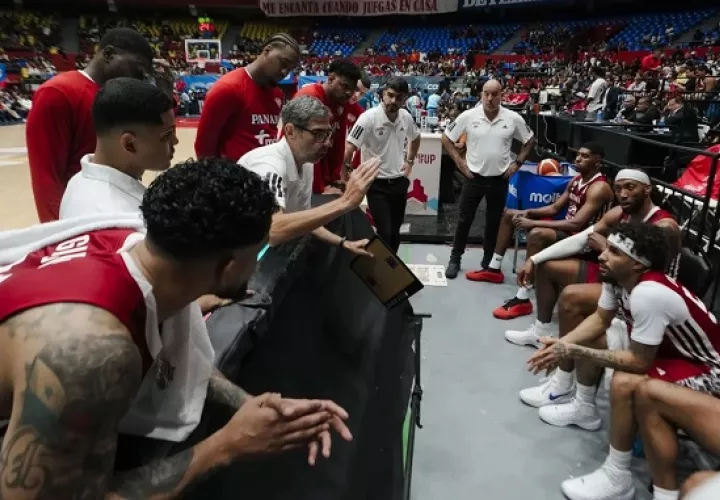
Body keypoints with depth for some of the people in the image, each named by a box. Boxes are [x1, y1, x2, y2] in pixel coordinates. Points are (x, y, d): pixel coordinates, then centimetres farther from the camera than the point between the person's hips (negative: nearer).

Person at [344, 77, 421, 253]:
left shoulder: (406, 117, 0)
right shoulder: (369, 118, -18)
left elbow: (415, 138, 23)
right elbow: (349, 148, -19)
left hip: (400, 182, 6)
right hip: (377, 184, -6)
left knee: (395, 232, 14)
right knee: (385, 233, -8)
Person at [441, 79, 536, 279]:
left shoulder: (513, 118, -6)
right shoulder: (468, 116, -9)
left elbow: (530, 141, 9)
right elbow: (447, 139, 1)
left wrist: (517, 163, 1)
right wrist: (460, 162, -4)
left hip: (499, 179, 1)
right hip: (474, 177, -1)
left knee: (494, 221, 11)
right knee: (464, 219, 7)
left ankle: (489, 261, 27)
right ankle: (455, 259, 22)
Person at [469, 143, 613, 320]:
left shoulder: (599, 188, -20)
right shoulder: (577, 179, 9)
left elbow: (577, 224, -30)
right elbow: (555, 208, 13)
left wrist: (533, 223, -30)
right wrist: (528, 212, -7)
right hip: (567, 227, 10)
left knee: (537, 234, -41)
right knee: (509, 214, 11)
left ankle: (522, 300, -36)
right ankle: (494, 269, 16)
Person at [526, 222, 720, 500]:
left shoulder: (649, 293, -36)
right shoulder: (617, 276, -12)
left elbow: (639, 362, -30)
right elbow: (599, 320, 1)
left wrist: (573, 352, -28)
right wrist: (562, 343, -16)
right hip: (666, 346, 9)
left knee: (625, 383, -32)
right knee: (587, 339, 3)